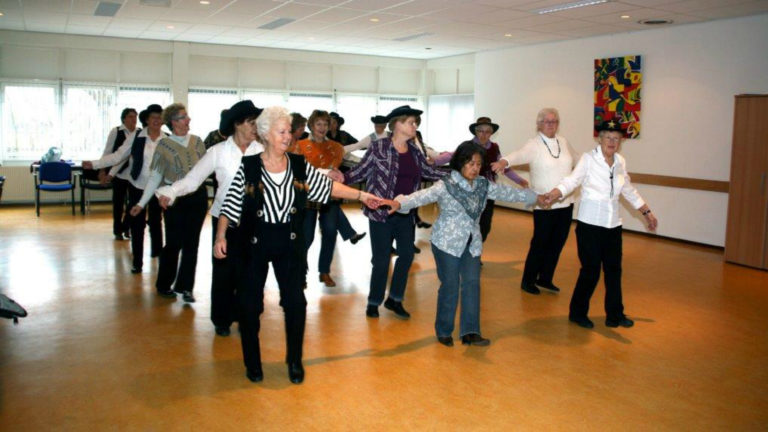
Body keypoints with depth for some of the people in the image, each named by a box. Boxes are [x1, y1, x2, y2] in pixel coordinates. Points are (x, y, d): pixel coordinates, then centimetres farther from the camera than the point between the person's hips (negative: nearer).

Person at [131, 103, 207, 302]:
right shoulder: (164, 145, -4)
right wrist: (142, 203, -5)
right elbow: (155, 177, -2)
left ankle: (185, 286, 18)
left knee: (191, 243, 6)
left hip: (198, 197, 3)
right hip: (175, 198, -3)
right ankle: (164, 285, 23)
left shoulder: (197, 141, 4)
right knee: (174, 243, 2)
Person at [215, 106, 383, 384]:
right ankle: (252, 362, 26)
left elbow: (329, 187, 4)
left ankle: (295, 361, 21)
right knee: (249, 303, 5)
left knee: (295, 302, 1)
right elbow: (230, 205, -6)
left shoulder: (299, 165, 1)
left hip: (290, 243, 2)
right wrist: (221, 237, -14)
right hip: (254, 243, -2)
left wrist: (361, 195, -1)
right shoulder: (249, 168, -7)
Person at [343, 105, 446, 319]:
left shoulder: (414, 150, 6)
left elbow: (428, 171, 18)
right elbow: (361, 171, -6)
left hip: (405, 213, 6)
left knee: (407, 254, 8)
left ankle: (394, 299, 27)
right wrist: (342, 177, -23)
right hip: (381, 212, -5)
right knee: (381, 259, 2)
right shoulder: (378, 147, -9)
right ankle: (374, 302, 23)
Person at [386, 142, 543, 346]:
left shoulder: (484, 185, 5)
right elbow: (423, 196, -26)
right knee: (450, 286, -1)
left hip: (472, 244, 5)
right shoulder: (446, 185, -13)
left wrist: (536, 197, 25)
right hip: (447, 243, -5)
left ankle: (470, 332, 0)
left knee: (472, 284, -3)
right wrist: (399, 202, -44)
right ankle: (444, 331, 15)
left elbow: (508, 192, 17)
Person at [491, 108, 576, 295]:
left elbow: (574, 160, 26)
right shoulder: (534, 144, -11)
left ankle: (545, 278, 27)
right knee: (540, 243, 0)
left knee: (558, 242, 11)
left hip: (566, 203, 6)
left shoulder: (563, 142, 8)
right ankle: (528, 281, 16)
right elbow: (519, 154, -31)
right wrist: (504, 161, -52)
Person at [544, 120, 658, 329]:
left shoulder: (620, 162, 8)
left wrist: (646, 211, 24)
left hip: (613, 225, 6)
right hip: (590, 224, -5)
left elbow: (629, 190, 20)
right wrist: (554, 193, -40)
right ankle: (577, 313, 18)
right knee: (591, 270, -1)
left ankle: (614, 315, 24)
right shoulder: (588, 159, -9)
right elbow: (572, 180, -22)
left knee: (613, 269, 10)